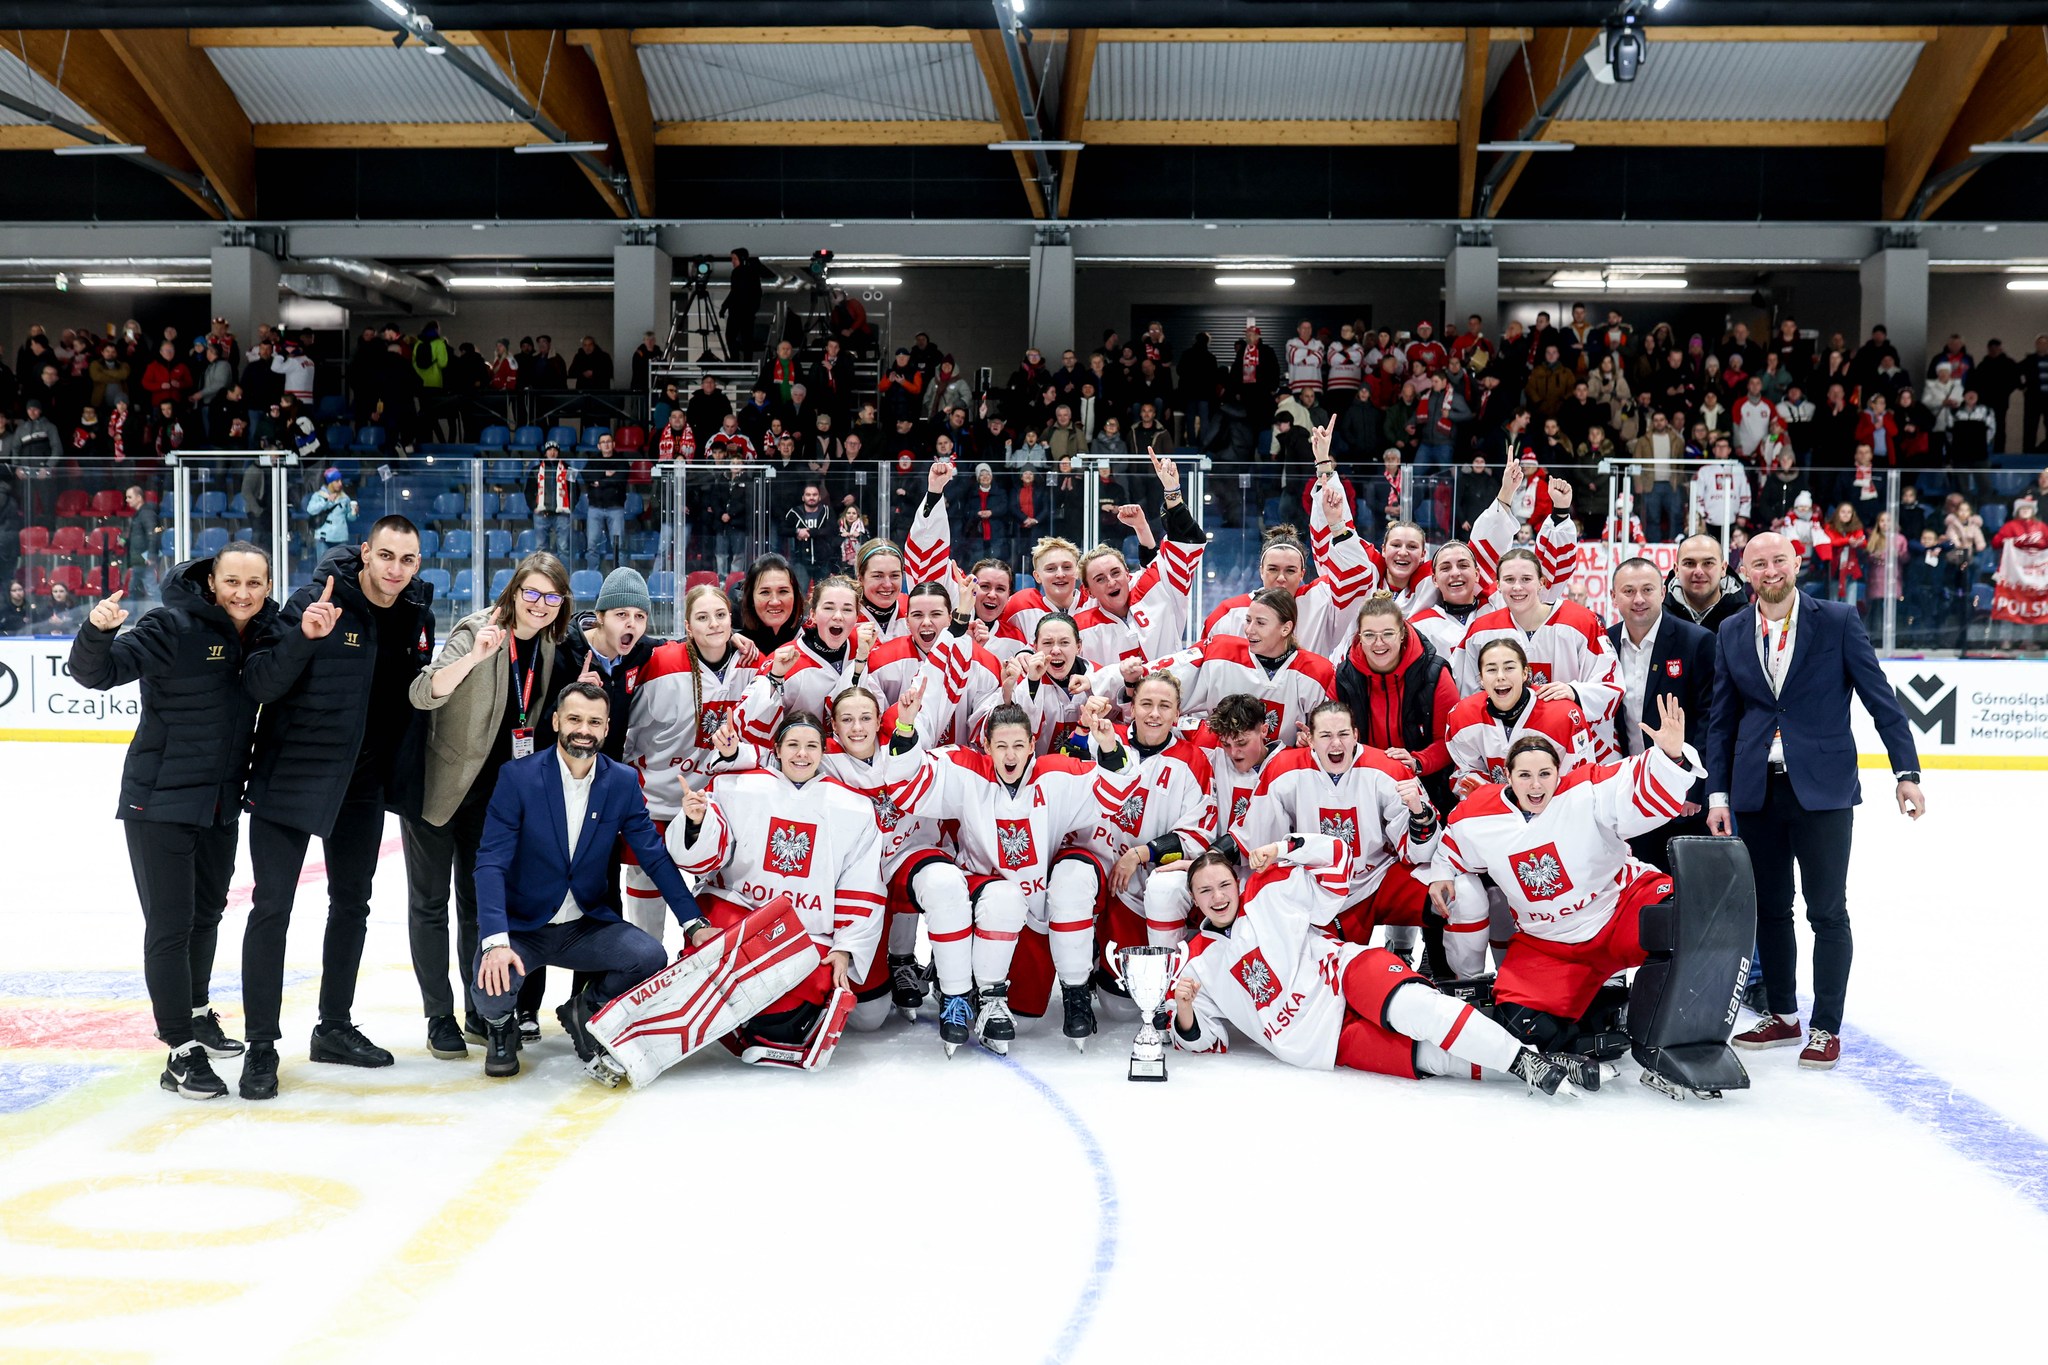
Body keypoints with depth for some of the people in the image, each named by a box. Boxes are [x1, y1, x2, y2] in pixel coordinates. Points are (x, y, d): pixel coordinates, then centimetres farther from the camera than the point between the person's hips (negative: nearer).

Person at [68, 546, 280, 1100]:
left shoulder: (267, 631, 0)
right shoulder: (173, 627, -17)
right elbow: (96, 672, -19)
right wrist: (98, 631, -41)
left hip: (222, 803, 7)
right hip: (160, 801, -7)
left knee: (207, 912, 22)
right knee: (170, 924, -5)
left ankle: (197, 1013, 42)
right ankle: (182, 1054, -1)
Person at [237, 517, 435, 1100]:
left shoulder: (416, 615, 0)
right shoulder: (317, 600, -18)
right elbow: (261, 685, -21)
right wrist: (303, 637, -37)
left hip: (362, 781, 6)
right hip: (292, 774, -6)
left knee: (352, 903, 15)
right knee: (272, 905, -6)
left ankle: (334, 1028, 30)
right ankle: (261, 1046, 4)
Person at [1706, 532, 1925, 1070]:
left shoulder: (1838, 620, -3)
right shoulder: (1732, 632, 7)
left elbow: (1880, 697, -3)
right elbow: (1722, 719, 9)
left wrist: (1906, 771, -9)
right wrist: (1717, 793, 4)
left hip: (1823, 790, -3)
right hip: (1756, 790, 4)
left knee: (1827, 911, 1)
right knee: (1769, 908, 11)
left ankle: (1826, 1027, 11)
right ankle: (1782, 1015, 25)